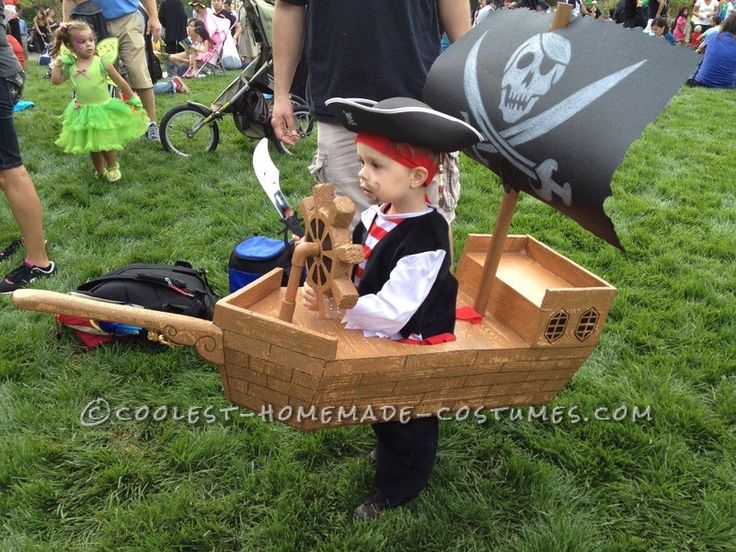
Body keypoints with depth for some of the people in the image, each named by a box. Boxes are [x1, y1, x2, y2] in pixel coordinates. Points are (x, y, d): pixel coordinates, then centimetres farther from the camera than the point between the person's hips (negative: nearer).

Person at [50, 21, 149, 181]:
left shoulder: (102, 62, -11)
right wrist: (57, 64, -4)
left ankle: (113, 167, 30)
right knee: (92, 145, 15)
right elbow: (56, 80, 3)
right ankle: (99, 170, 34)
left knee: (105, 143, 4)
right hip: (83, 112, 4)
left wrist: (133, 97, 1)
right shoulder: (70, 67, -2)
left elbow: (120, 81, -4)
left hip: (103, 109, -3)